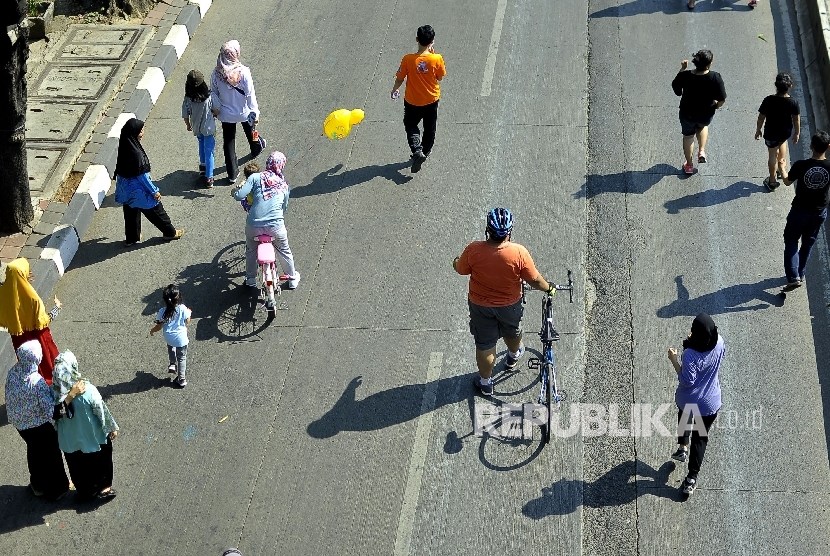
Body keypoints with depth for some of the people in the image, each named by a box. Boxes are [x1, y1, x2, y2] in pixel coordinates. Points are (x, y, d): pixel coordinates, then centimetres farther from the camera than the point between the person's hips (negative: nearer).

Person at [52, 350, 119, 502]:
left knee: (78, 466, 27)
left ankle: (84, 491, 47)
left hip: (70, 440, 3)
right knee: (99, 462, 24)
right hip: (92, 437, -3)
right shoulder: (87, 390, -33)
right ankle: (102, 489, 42)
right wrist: (112, 428, -2)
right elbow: (102, 411, -19)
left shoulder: (53, 392, -22)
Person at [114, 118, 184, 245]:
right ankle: (170, 232, 30)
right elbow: (142, 176, -24)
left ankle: (131, 238, 38)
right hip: (138, 189, -8)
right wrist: (154, 191, -13)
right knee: (155, 210, 12)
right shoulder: (136, 153, -32)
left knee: (131, 212, 23)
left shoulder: (125, 147, -6)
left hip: (126, 187, 8)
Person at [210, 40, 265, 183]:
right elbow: (250, 94, -20)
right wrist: (255, 112, -9)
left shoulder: (216, 73, -18)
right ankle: (256, 148, 61)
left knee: (228, 143, 13)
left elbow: (214, 92, -5)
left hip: (226, 113, 1)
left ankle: (232, 174, 20)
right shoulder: (243, 72, -27)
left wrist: (216, 108, 10)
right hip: (244, 112, -1)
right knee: (250, 131, 30)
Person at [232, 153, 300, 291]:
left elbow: (239, 196, -8)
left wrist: (235, 191, 14)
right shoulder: (284, 184, 13)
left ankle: (251, 279, 40)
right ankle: (292, 279, 42)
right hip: (276, 226, 1)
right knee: (284, 251, 27)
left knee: (251, 250, 29)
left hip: (254, 225, -1)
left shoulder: (255, 177, 1)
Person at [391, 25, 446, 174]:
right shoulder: (437, 59, -21)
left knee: (411, 126, 20)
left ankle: (417, 150, 0)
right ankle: (425, 152, 39)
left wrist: (394, 90, 10)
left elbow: (400, 78, -11)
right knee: (429, 128, 23)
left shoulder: (408, 60, -24)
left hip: (412, 101, -1)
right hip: (432, 100, 1)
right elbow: (440, 77, -4)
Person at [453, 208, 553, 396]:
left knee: (484, 345, 19)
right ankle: (513, 356, 61)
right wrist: (548, 288, 5)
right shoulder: (519, 253, -29)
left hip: (480, 305, 0)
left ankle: (485, 382, 37)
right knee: (512, 332, 32)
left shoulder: (474, 250, -27)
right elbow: (534, 280, -17)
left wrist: (456, 262, 17)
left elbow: (461, 269, -7)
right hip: (510, 305, 1)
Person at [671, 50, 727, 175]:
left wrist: (682, 69, 1)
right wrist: (716, 105, 1)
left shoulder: (685, 76, -25)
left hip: (687, 114, 0)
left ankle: (689, 165, 42)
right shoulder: (715, 77, -28)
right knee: (702, 126, 38)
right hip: (706, 114, 0)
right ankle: (701, 151, 33)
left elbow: (675, 85, -3)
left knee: (688, 136, 27)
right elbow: (722, 99, -21)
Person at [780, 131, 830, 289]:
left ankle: (793, 277, 0)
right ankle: (800, 274, 34)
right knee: (808, 242, 22)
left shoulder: (800, 165, -24)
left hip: (800, 209, -3)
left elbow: (787, 182, -4)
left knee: (791, 239, 13)